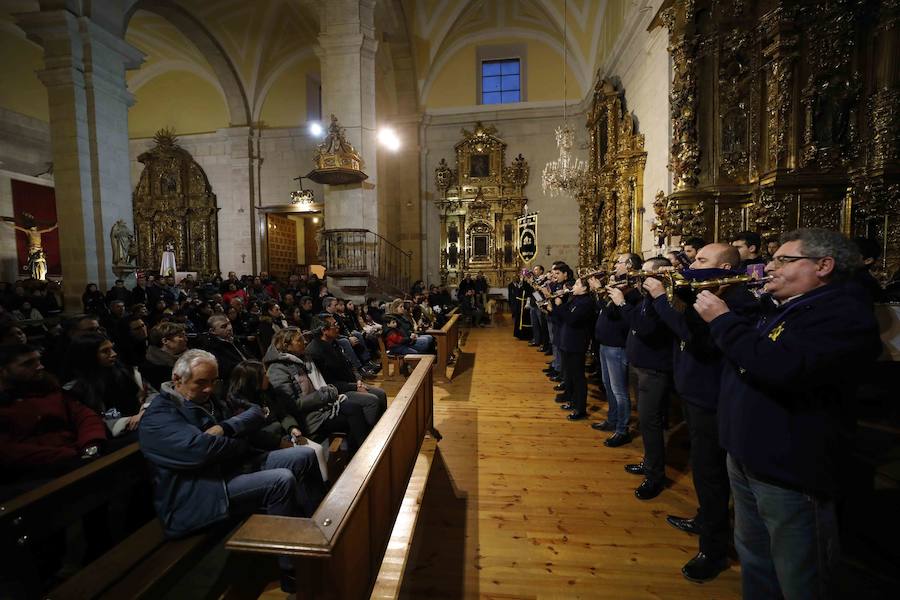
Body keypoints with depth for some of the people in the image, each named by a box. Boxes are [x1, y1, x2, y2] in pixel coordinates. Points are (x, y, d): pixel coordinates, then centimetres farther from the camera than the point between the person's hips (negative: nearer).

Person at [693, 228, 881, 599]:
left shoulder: (845, 315, -17)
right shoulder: (772, 310, 11)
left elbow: (781, 367, -34)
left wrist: (721, 319, -23)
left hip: (789, 470, -8)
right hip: (744, 458, 8)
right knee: (753, 560, 26)